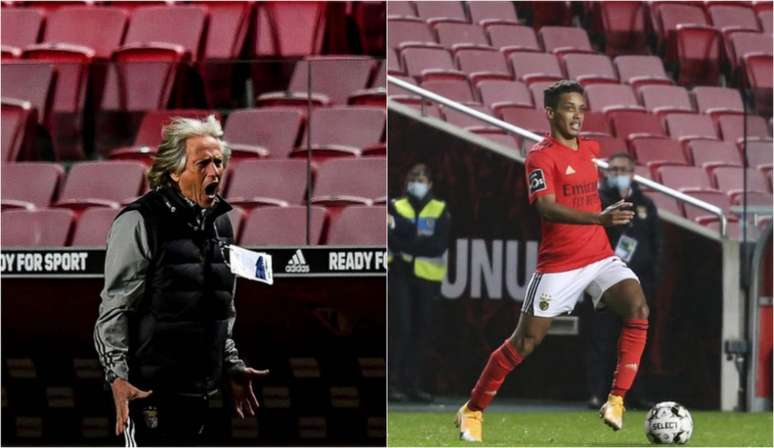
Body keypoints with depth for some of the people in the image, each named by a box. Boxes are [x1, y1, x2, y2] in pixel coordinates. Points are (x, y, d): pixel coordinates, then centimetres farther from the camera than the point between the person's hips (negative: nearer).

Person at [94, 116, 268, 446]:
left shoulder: (219, 224, 14)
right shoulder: (140, 222, -10)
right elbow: (113, 310, -13)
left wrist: (233, 368, 23)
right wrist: (118, 376, -21)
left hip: (199, 390, 8)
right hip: (149, 391, -8)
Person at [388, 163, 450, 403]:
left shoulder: (440, 211, 7)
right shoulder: (396, 207, 7)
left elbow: (440, 245, -6)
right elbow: (391, 240, -7)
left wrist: (406, 245, -13)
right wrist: (421, 242, -18)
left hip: (427, 277, 2)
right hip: (400, 275, -2)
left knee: (420, 330, 4)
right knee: (400, 327, -11)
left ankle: (413, 384, 9)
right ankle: (393, 382, -13)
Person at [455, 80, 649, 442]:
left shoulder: (591, 149, 9)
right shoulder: (541, 156, -13)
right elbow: (547, 208, -27)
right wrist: (599, 218, -39)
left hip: (600, 256, 5)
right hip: (558, 264, -5)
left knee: (637, 308, -20)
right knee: (526, 341, -1)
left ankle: (616, 401, -18)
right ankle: (473, 411, 16)